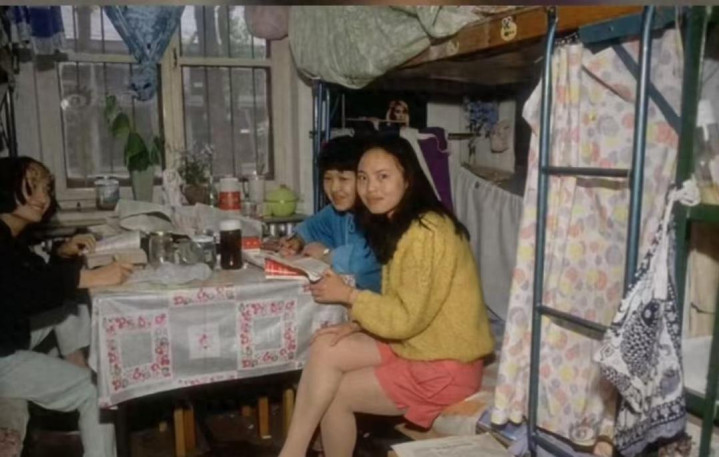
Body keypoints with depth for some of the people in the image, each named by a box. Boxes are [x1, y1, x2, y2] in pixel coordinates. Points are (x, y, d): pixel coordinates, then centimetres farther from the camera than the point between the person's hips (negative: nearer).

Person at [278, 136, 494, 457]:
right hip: (416, 345, 8)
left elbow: (408, 318, -23)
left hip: (445, 367, -8)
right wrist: (356, 324, -4)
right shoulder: (398, 224, 6)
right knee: (325, 349, -7)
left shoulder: (426, 232, -24)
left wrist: (348, 295, -12)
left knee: (334, 395, -5)